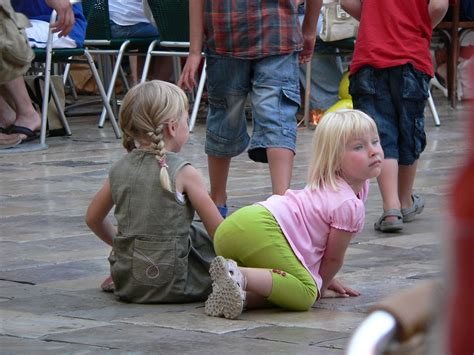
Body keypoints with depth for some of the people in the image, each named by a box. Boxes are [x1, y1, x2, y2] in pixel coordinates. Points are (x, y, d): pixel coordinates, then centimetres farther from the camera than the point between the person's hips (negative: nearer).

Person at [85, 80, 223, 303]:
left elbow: (93, 219, 19)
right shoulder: (182, 172, -8)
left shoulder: (119, 169, 6)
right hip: (172, 284, -5)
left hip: (126, 285, 5)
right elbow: (218, 230, -6)